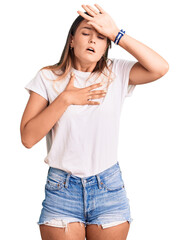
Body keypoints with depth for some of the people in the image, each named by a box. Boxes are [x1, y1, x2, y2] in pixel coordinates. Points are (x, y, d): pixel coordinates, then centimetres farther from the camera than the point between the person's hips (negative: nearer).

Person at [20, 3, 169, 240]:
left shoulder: (116, 73, 2)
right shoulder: (48, 77, 0)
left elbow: (160, 68, -16)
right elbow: (28, 138, -7)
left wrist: (116, 34, -15)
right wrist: (65, 99, -14)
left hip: (109, 187, 1)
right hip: (62, 188, -1)